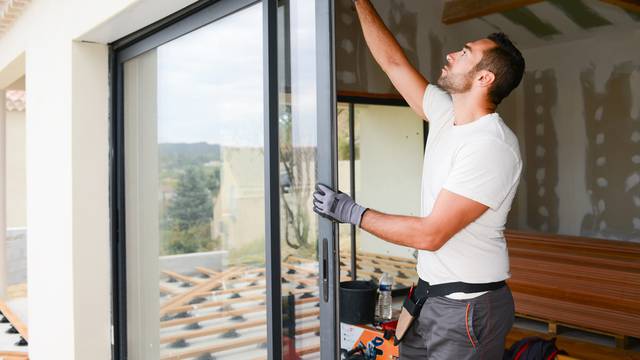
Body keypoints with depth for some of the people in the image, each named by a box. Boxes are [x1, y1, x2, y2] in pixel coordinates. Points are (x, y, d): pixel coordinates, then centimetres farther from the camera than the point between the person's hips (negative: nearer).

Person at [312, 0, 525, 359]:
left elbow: (430, 234, -24)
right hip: (431, 294, 8)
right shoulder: (446, 115, 2)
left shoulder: (493, 146, -23)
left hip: (469, 307, -8)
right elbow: (393, 61, 9)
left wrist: (353, 213, -16)